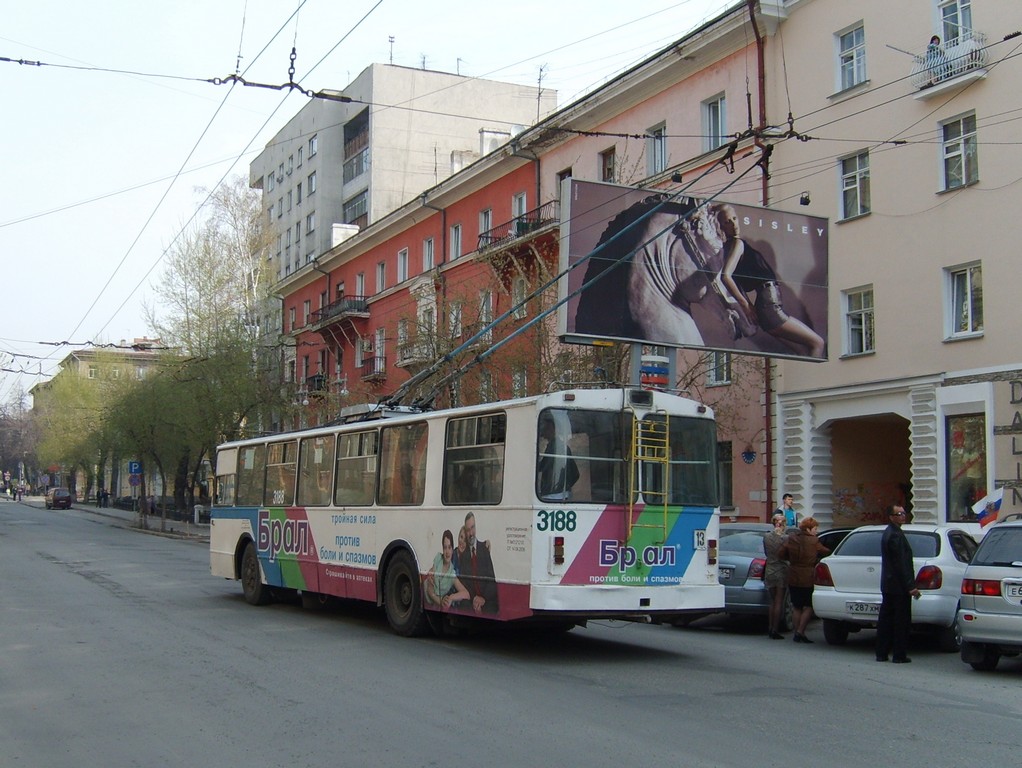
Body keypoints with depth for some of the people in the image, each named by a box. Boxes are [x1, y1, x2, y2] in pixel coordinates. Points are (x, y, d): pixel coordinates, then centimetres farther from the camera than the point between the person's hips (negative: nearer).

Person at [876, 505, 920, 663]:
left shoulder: (888, 533, 15)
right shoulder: (896, 535, -17)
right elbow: (901, 564, -21)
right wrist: (910, 586, -19)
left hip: (888, 585, 10)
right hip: (899, 586, -10)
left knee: (885, 619, 11)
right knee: (901, 621, -3)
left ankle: (882, 653, 15)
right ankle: (899, 655, 0)